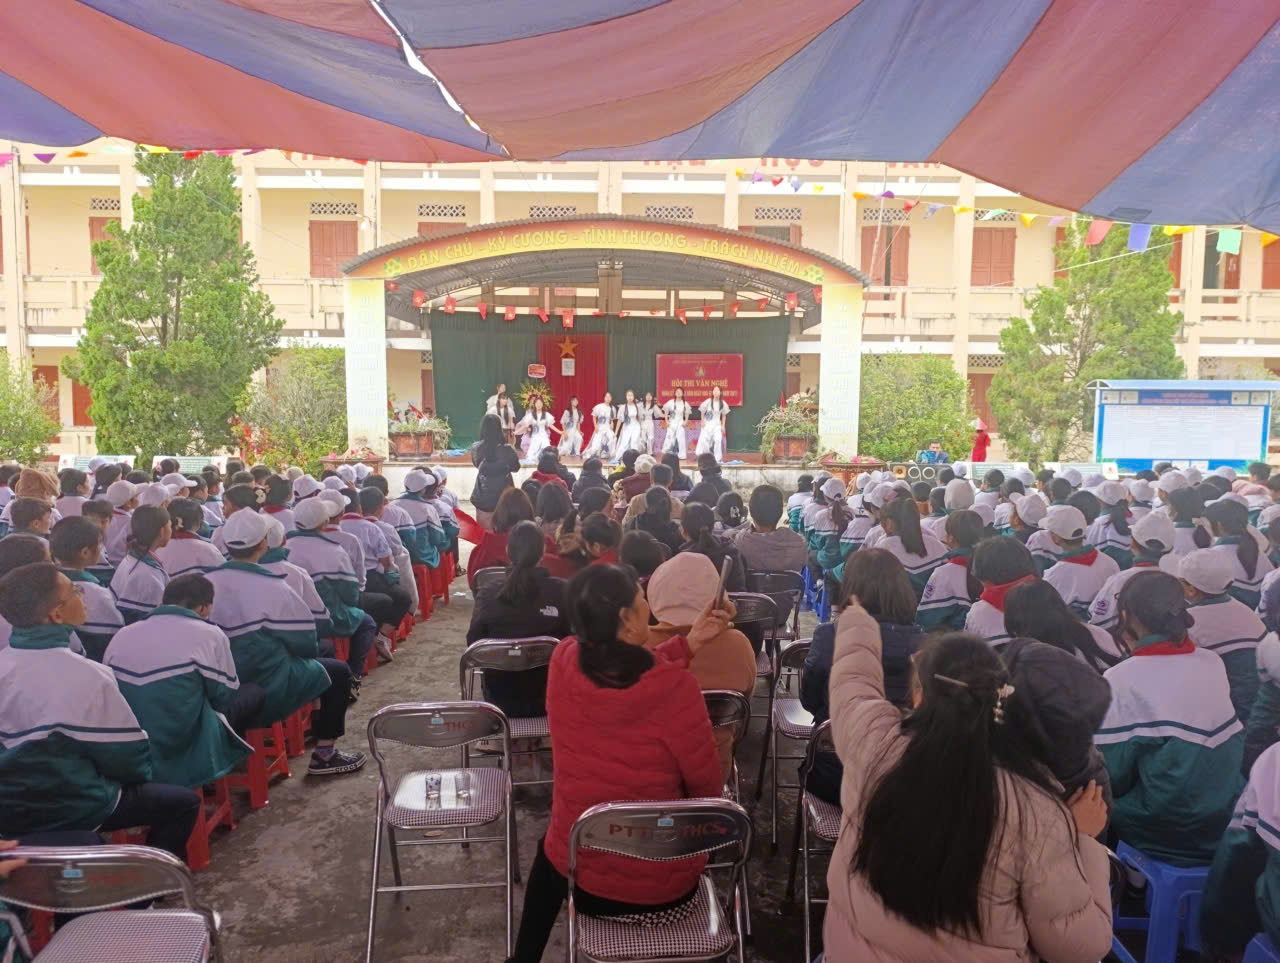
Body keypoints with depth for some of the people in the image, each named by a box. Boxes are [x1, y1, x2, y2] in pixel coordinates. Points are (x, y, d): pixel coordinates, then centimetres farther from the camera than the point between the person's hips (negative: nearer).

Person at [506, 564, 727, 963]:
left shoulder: (563, 662, -16)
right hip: (665, 885, -1)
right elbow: (708, 786, -15)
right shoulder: (675, 686, -28)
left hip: (577, 873, 2)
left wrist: (689, 642, 2)